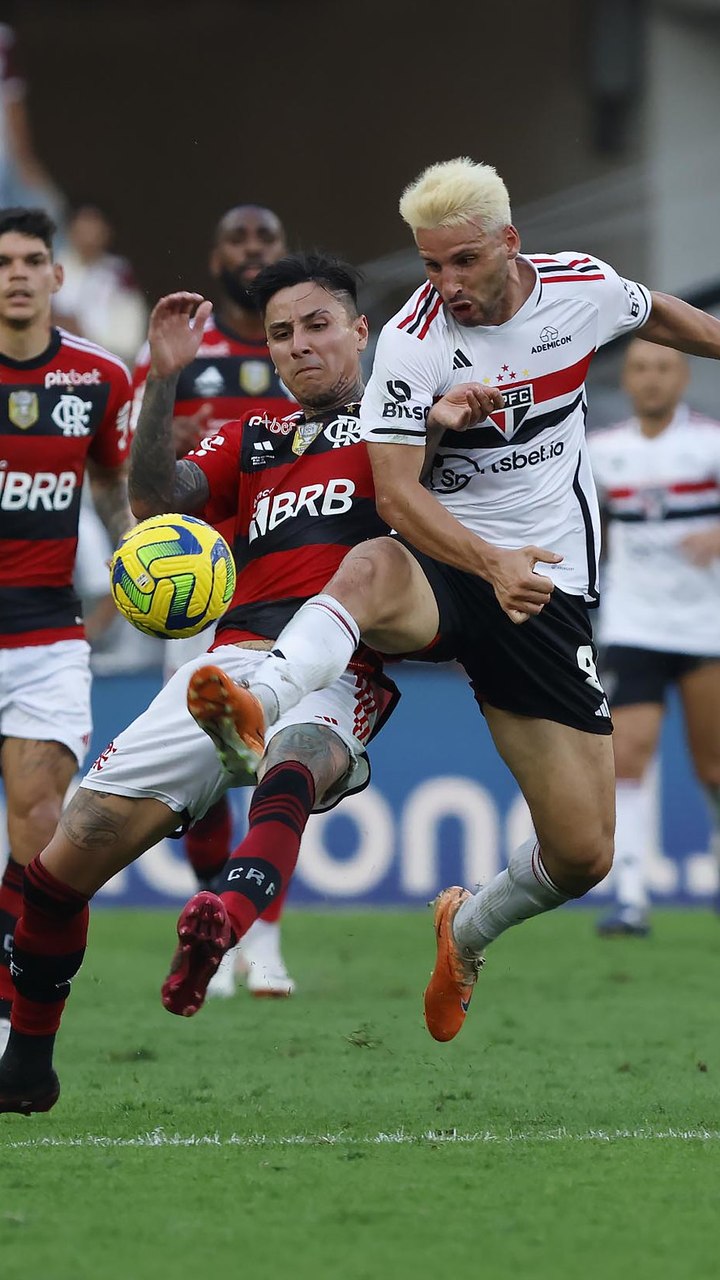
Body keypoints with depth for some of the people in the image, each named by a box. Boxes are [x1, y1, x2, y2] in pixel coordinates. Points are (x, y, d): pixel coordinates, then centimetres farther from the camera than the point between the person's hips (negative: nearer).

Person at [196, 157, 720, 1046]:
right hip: (441, 571, -3)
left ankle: (469, 929, 31)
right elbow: (396, 493, -19)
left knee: (583, 855, -2)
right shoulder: (414, 340, -13)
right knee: (371, 570, -42)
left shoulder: (582, 287, -2)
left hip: (546, 587, 3)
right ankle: (256, 713, -67)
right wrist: (489, 561, -35)